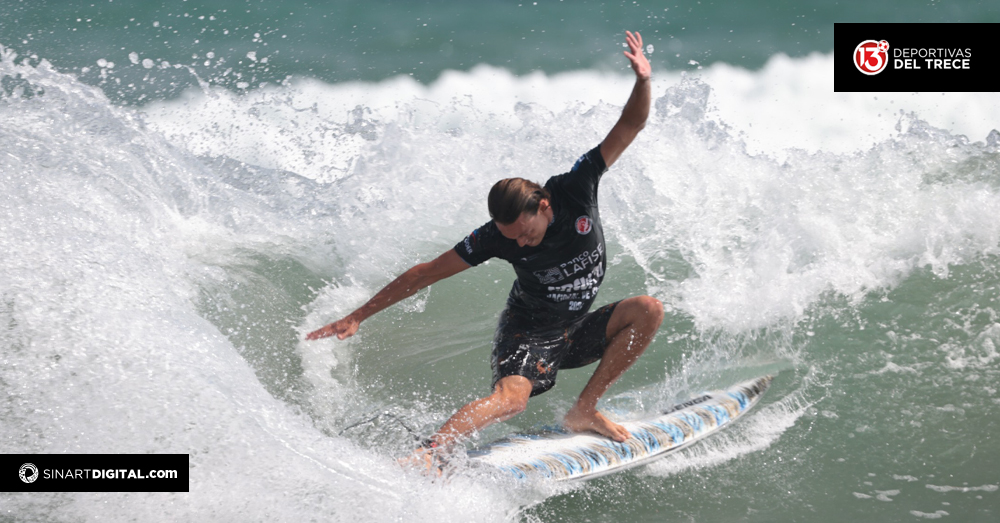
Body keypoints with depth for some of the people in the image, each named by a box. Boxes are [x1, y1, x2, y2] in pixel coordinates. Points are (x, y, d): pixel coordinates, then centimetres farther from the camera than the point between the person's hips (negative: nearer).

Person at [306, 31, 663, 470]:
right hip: (526, 333, -5)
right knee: (510, 398, -33)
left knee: (648, 310, -17)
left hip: (576, 332, 5)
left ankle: (583, 412, -11)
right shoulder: (495, 238, -22)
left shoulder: (575, 189, -18)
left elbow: (629, 127, -16)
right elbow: (426, 273, -16)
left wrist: (642, 80, -36)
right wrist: (358, 316, -17)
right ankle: (425, 455, -44)